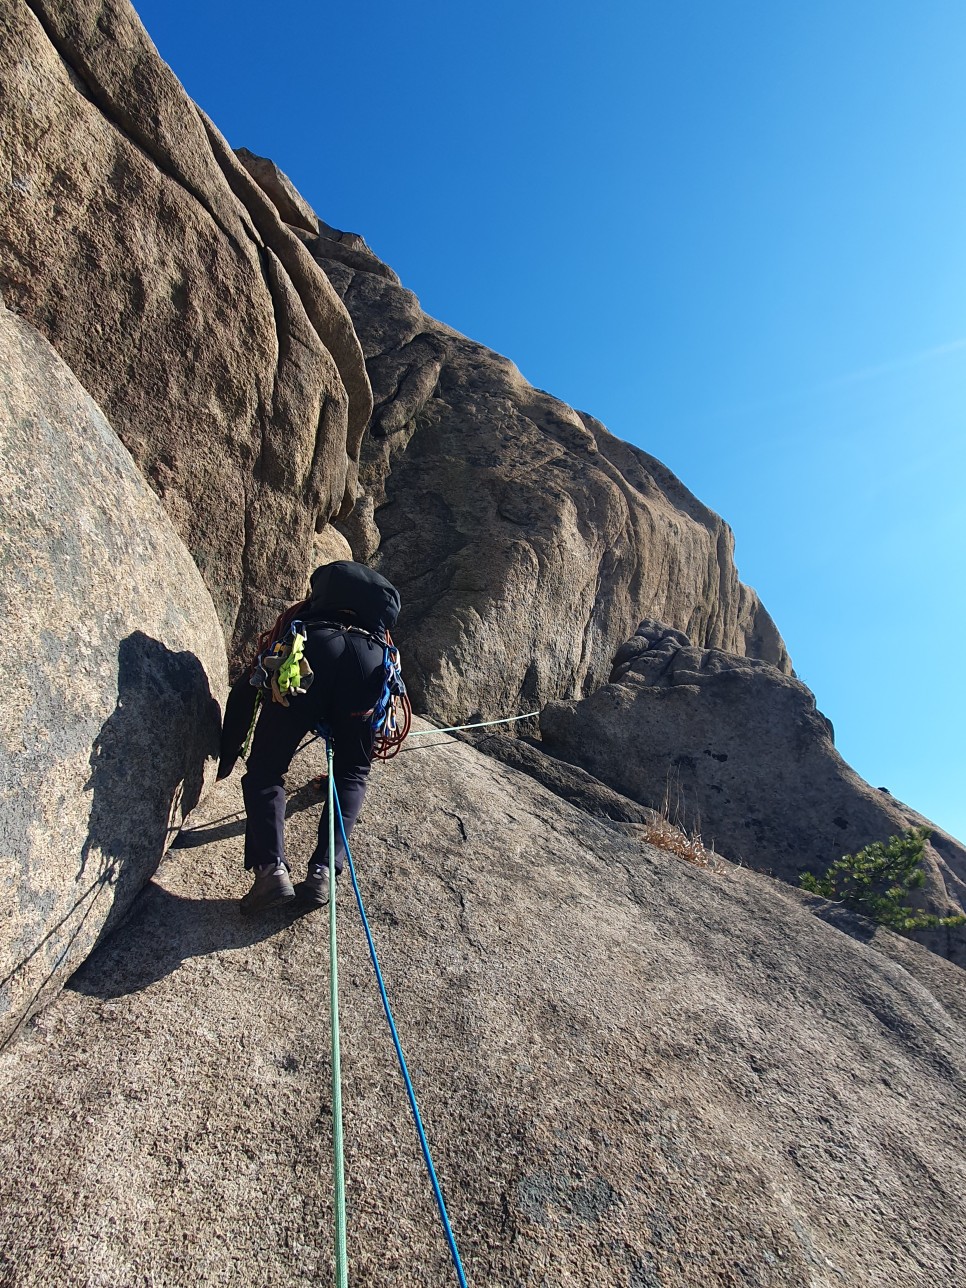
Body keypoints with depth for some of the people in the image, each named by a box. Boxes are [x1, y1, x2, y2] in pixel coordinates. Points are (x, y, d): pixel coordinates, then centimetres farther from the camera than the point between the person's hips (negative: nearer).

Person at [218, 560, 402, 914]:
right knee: (352, 773, 20)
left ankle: (271, 869, -3)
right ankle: (323, 871, 7)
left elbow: (244, 690, 34)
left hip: (310, 651, -1)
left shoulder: (298, 614, 40)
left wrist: (226, 757, 44)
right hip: (370, 659, 2)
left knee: (264, 771, 13)